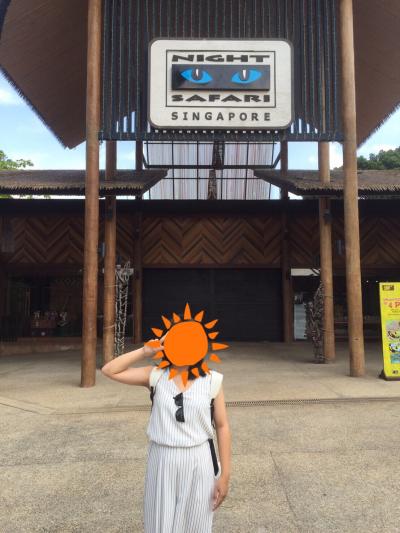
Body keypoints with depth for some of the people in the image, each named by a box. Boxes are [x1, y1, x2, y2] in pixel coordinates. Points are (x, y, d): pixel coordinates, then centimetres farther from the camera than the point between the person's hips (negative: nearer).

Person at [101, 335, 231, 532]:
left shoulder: (210, 381, -5)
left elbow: (222, 427, -1)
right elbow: (109, 370, -4)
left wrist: (225, 474, -1)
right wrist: (145, 352, -10)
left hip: (197, 463, -1)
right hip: (161, 462, 1)